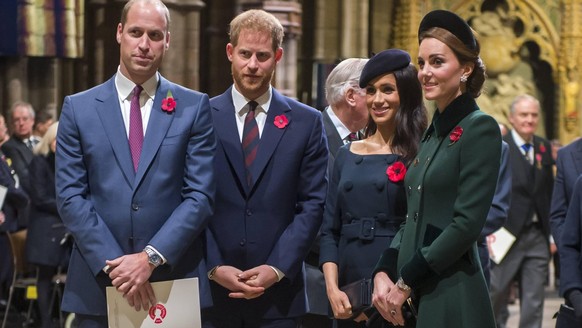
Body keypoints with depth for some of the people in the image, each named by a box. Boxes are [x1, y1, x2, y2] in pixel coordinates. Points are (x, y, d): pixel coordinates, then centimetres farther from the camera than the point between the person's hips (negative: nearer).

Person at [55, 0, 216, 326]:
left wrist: (151, 257, -13)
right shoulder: (78, 108, 6)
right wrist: (113, 264, -12)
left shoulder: (194, 107, 4)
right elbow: (70, 196, -1)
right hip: (98, 286, 1)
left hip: (176, 281, 0)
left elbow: (200, 195, -3)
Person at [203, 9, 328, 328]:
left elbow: (312, 205, 1)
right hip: (212, 290, 0)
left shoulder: (306, 122, 5)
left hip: (279, 292, 0)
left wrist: (277, 269, -9)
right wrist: (214, 267, -9)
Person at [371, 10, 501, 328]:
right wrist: (383, 274, 0)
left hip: (452, 298, -7)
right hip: (411, 300, 7)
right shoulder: (433, 132, 14)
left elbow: (467, 224, -16)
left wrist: (406, 282, -13)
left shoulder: (479, 129, -9)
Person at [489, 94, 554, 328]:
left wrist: (552, 233, 9)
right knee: (496, 297, 3)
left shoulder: (544, 147, 11)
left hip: (537, 236, 4)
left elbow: (549, 192, 13)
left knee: (534, 302, 5)